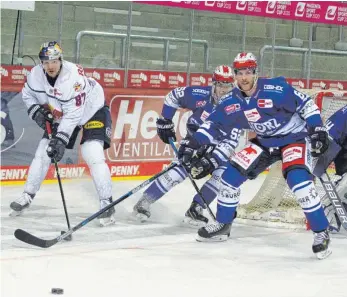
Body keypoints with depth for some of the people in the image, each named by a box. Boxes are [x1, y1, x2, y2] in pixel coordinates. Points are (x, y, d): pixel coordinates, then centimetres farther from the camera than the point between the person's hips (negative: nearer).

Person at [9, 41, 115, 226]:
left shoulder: (74, 77, -35)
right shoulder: (36, 75, -16)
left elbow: (73, 114, -35)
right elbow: (27, 94, 4)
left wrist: (61, 139, -38)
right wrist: (35, 110, -15)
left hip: (92, 111, -6)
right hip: (60, 114, 6)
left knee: (93, 155, -21)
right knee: (43, 152, 2)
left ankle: (107, 203, -16)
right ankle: (27, 197, 14)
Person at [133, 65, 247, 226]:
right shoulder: (200, 95, -21)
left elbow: (230, 142, -26)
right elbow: (174, 95, -4)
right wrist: (165, 120, -3)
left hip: (216, 146, 2)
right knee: (180, 170, -21)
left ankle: (195, 209, -8)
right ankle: (145, 201, -12)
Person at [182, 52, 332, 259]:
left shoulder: (276, 88, -24)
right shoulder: (234, 100, -7)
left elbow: (306, 103, -16)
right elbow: (215, 123, 2)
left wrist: (318, 129, -22)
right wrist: (194, 143, -9)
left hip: (295, 137, -6)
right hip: (265, 142, 6)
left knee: (299, 179, -28)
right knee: (232, 173, -1)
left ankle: (322, 233, -17)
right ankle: (223, 224, 18)